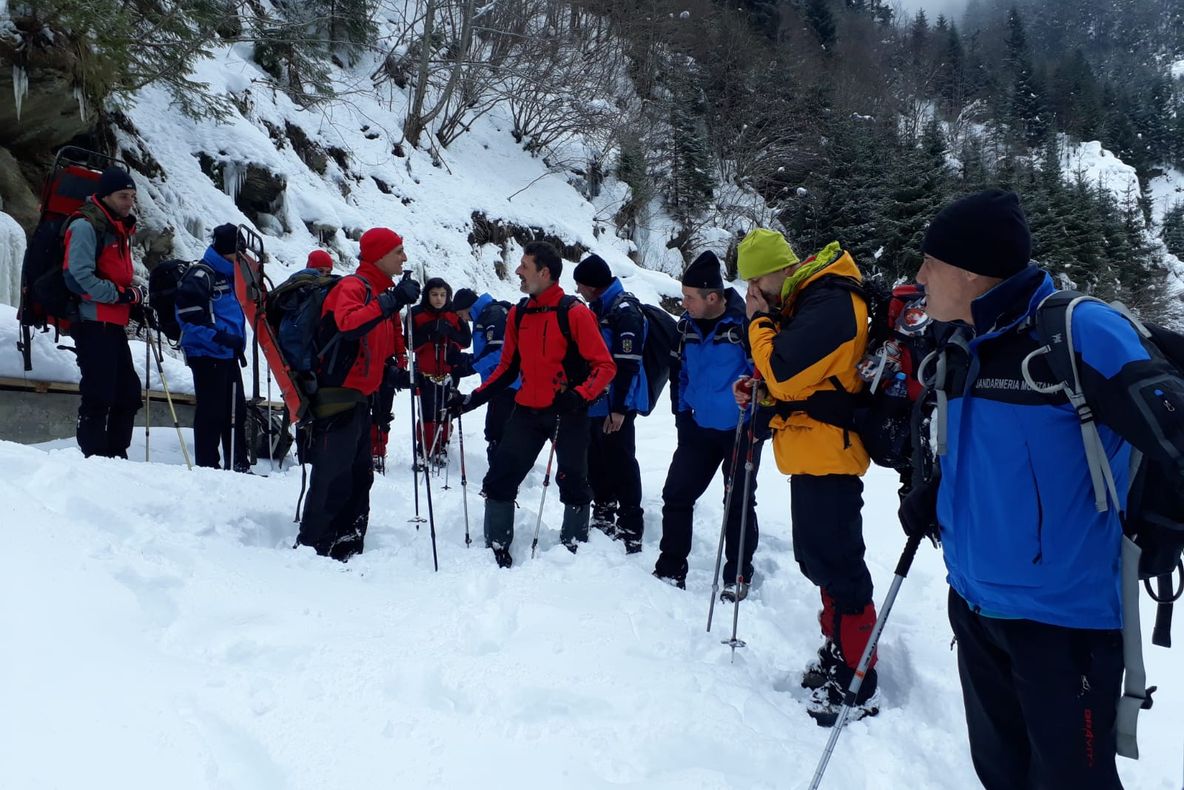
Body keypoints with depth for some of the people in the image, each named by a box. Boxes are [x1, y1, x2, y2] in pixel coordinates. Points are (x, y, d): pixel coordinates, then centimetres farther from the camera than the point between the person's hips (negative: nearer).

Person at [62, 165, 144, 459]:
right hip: (93, 323, -9)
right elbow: (78, 278, -20)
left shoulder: (119, 229, 19)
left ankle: (116, 456, 18)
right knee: (98, 396, -9)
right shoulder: (86, 226, -10)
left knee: (128, 394, 11)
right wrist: (123, 294, -18)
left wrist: (135, 297, 7)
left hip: (113, 324, 10)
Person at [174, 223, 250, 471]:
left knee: (236, 410, 11)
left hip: (227, 355, 9)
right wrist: (218, 336, -24)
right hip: (206, 355, -9)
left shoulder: (227, 275, 18)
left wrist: (238, 341, 21)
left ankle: (238, 465, 19)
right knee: (212, 411, -5)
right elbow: (187, 313, -21)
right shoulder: (201, 275, -11)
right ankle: (206, 465, 3)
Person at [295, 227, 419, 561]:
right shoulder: (353, 286, -11)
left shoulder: (381, 293, 18)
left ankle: (345, 553, 22)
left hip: (360, 399, 10)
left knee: (359, 478, 13)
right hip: (339, 397, -10)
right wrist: (392, 300, -36)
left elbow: (384, 349, 25)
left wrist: (396, 371, 5)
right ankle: (311, 547, 1)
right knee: (333, 478, -8)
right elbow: (349, 324, -34)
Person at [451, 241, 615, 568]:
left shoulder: (574, 313, -12)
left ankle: (574, 549, 24)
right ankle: (497, 547, 16)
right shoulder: (518, 314, 6)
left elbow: (604, 365, -13)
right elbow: (508, 366, 12)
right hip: (527, 409, 5)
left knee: (573, 483, 7)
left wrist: (579, 395, -28)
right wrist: (474, 398, 5)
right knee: (499, 478, 2)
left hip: (568, 413, -5)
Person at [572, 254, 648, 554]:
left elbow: (627, 363, -20)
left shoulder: (625, 310, -13)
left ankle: (630, 532, 1)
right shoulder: (598, 308, 16)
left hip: (615, 406, -9)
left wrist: (619, 408, -22)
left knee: (621, 466, -5)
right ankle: (603, 520, 27)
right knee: (597, 463, 15)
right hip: (595, 403, 9)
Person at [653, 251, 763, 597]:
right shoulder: (687, 324, 0)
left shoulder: (745, 323, -19)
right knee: (676, 494, 5)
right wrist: (682, 412, 13)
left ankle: (737, 578, 18)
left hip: (741, 429, -5)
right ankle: (670, 570, 17)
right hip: (699, 426, 5)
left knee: (738, 504, 5)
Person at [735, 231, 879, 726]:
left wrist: (761, 321, -10)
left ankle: (855, 687, 1)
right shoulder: (807, 298, 14)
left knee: (835, 564, -6)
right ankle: (838, 652, 31)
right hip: (811, 451, 11)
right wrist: (758, 388, 5)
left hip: (826, 453, -11)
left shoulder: (829, 304, -18)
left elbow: (786, 372, -23)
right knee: (818, 560, 18)